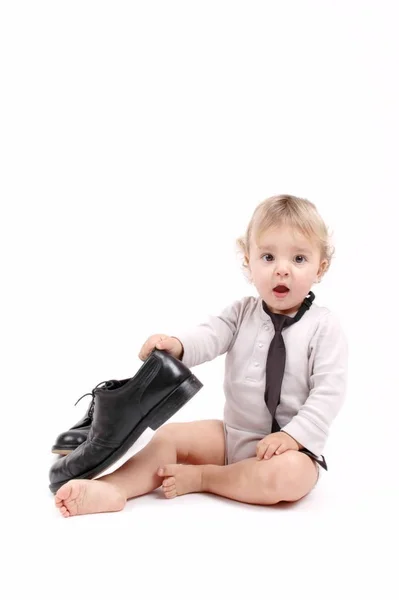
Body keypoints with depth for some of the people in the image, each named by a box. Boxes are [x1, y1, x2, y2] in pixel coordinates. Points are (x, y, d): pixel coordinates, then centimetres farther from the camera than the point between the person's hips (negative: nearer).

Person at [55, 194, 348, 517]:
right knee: (170, 435, -10)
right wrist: (176, 345, -37)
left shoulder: (324, 326, -9)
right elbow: (209, 336, -14)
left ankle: (200, 477, -20)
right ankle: (111, 488, -28)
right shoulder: (242, 312, 3)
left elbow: (329, 391, -14)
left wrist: (293, 435, -24)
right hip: (232, 433, 5)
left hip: (292, 445, -4)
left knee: (288, 476, -35)